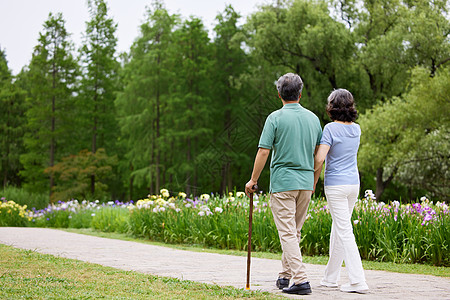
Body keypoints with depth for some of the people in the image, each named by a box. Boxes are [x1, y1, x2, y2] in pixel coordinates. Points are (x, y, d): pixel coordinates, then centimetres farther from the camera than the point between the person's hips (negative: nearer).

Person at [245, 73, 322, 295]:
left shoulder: (275, 118, -8)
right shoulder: (313, 118, 8)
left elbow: (263, 152, -9)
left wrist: (253, 180, 1)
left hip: (283, 182, -5)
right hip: (306, 182, 6)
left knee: (288, 233, -5)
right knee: (294, 231, 16)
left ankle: (300, 280, -12)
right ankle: (285, 275, 25)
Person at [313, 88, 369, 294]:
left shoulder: (331, 128, -12)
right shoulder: (356, 129, 7)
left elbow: (319, 158, -17)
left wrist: (314, 180, -4)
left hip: (336, 184, -7)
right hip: (354, 184, 7)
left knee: (344, 231, -7)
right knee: (338, 228, 15)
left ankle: (358, 281, -12)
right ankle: (330, 277, 23)